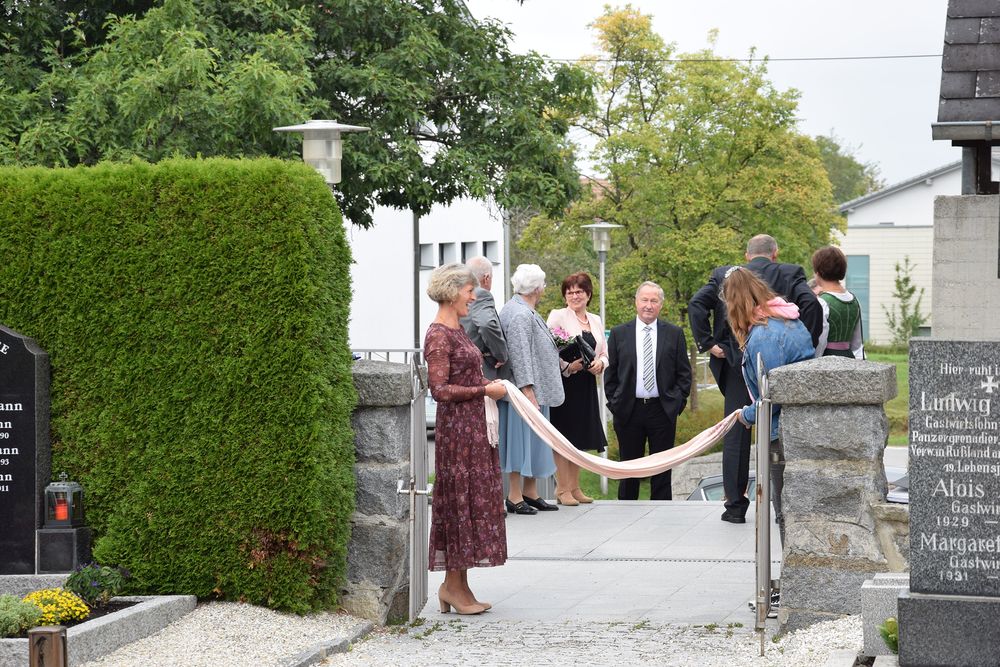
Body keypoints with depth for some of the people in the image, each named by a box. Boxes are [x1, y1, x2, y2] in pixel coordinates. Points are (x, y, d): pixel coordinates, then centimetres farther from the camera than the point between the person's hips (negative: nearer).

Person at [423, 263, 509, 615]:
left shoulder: (457, 330, 14)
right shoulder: (438, 335, -15)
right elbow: (440, 389, -20)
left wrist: (488, 385, 7)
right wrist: (485, 390, -16)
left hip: (474, 426, 9)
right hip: (456, 426, -9)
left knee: (473, 502, 10)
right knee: (460, 501, -5)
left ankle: (460, 585, 14)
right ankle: (452, 585, 2)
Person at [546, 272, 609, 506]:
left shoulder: (596, 321, 16)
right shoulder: (557, 317, -2)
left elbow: (604, 353, 18)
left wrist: (600, 363, -4)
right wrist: (568, 366, -20)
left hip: (586, 386, 6)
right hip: (563, 383, -6)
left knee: (579, 438, 9)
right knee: (563, 436, -5)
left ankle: (574, 487, 16)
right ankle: (562, 489, -2)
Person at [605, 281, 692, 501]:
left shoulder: (674, 334, 5)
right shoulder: (619, 334, 5)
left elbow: (684, 373, 6)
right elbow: (610, 373, 7)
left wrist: (677, 402, -3)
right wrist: (614, 404, 0)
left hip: (662, 410, 0)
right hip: (628, 410, 0)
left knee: (662, 468, 4)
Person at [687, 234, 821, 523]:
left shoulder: (724, 275, 7)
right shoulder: (790, 274, 2)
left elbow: (697, 304, -4)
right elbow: (811, 303, -15)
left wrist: (708, 343, -2)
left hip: (736, 362, 1)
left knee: (736, 435, 6)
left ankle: (736, 505, 6)